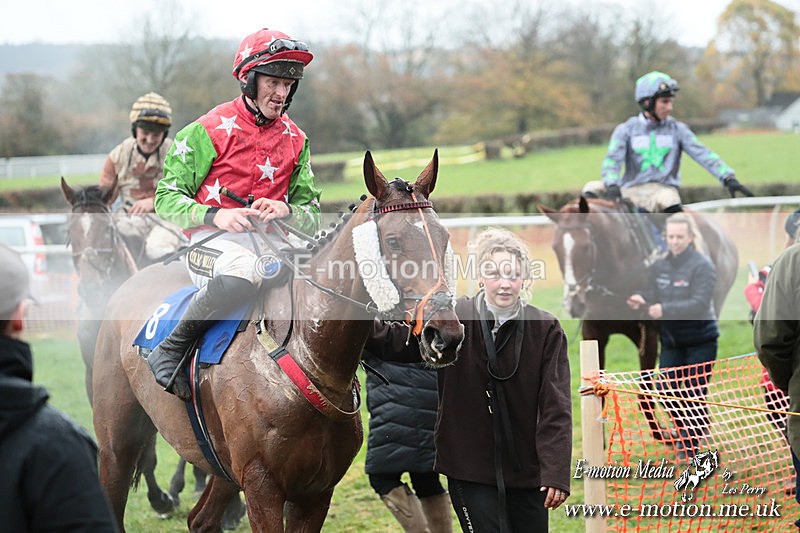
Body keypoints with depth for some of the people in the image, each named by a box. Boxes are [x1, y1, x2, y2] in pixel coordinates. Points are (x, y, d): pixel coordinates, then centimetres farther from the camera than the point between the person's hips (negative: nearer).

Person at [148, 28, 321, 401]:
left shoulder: (295, 140, 15)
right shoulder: (210, 130, -1)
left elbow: (311, 213, 15)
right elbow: (167, 199, -2)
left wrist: (286, 210, -10)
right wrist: (216, 215, -21)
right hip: (212, 241, -5)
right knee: (244, 269, -41)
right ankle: (169, 351, -26)